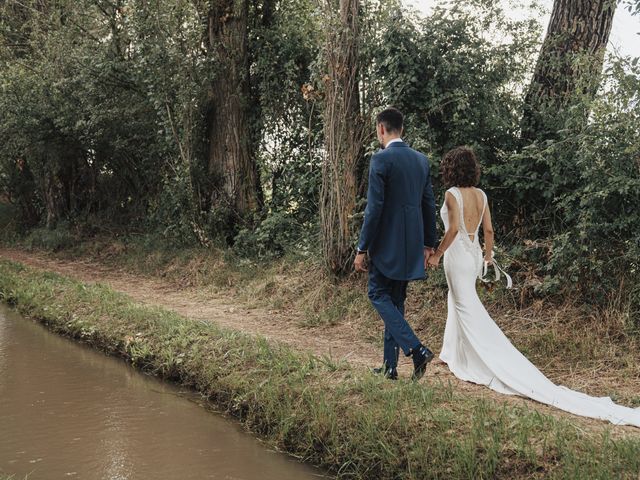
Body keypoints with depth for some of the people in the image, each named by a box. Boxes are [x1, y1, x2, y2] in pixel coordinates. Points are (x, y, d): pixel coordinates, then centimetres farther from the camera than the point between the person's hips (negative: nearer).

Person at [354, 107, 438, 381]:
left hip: (386, 243, -7)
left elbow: (374, 208, -16)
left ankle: (416, 349, -12)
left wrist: (362, 249, -10)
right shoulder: (421, 160, 9)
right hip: (411, 244, 7)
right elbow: (429, 205, 12)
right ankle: (390, 365, 18)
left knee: (378, 295, 4)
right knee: (396, 300, 14)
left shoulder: (381, 160, -13)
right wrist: (428, 243, 20)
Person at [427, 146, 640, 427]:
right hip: (474, 255, 8)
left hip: (458, 257, -8)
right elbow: (488, 229, 9)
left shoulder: (452, 194, -15)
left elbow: (453, 228, -22)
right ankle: (454, 354, 34)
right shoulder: (480, 194, 5)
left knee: (469, 312, -5)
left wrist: (437, 255, -14)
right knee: (458, 302, 22)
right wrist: (488, 254, 24)